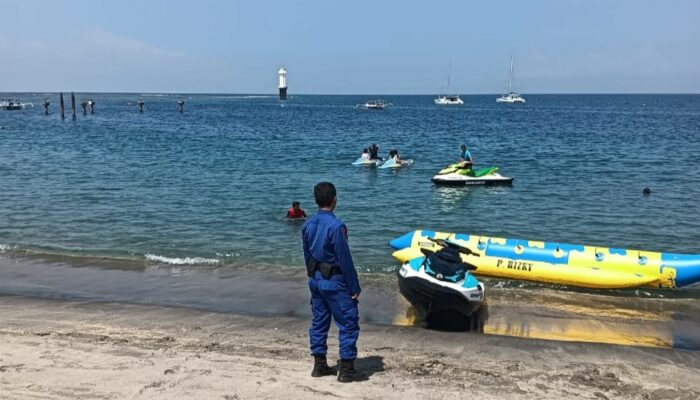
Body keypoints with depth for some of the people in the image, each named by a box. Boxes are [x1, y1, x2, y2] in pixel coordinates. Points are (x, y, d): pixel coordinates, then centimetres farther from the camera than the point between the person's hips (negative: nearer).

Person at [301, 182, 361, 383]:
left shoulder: (308, 225, 3)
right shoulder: (335, 226, -21)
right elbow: (345, 259, -19)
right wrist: (355, 286, -11)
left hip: (315, 280, 8)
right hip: (334, 282, -8)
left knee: (319, 321, 16)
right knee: (349, 323, 2)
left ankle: (319, 365, 24)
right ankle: (346, 370, 5)